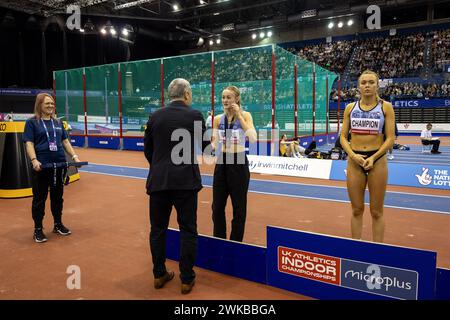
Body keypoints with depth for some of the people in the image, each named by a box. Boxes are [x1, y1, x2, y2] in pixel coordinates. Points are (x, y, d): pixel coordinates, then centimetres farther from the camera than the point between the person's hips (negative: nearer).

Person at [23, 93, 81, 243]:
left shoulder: (58, 122, 14)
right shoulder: (32, 122, 0)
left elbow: (65, 141, 14)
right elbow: (29, 144, -8)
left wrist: (74, 156, 1)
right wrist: (34, 160, -23)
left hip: (60, 165, 5)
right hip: (41, 167, -4)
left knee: (58, 196, 14)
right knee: (39, 198, 5)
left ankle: (58, 224, 29)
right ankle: (38, 229, 16)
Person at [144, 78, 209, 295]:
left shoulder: (155, 116, 5)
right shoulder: (194, 115, -4)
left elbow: (147, 149, 10)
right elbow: (204, 145, 7)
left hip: (158, 180, 3)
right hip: (186, 180, -3)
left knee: (158, 229, 14)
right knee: (188, 230, 7)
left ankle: (159, 275, 24)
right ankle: (186, 279, 14)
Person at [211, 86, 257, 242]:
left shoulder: (245, 115, -6)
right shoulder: (218, 119, 5)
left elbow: (253, 138, -21)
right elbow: (214, 143, 9)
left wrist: (239, 115, -19)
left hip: (238, 163, -4)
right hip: (222, 163, 4)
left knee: (239, 205, 5)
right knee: (217, 204, 9)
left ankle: (236, 241, 21)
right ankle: (218, 239, 27)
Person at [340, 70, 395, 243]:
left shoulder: (385, 107, -1)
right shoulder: (350, 107, 5)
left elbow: (390, 138, -5)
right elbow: (343, 137, 4)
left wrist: (373, 158, -16)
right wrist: (353, 155, -12)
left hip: (377, 161, -2)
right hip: (354, 160, 2)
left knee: (376, 211, 6)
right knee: (357, 210, 10)